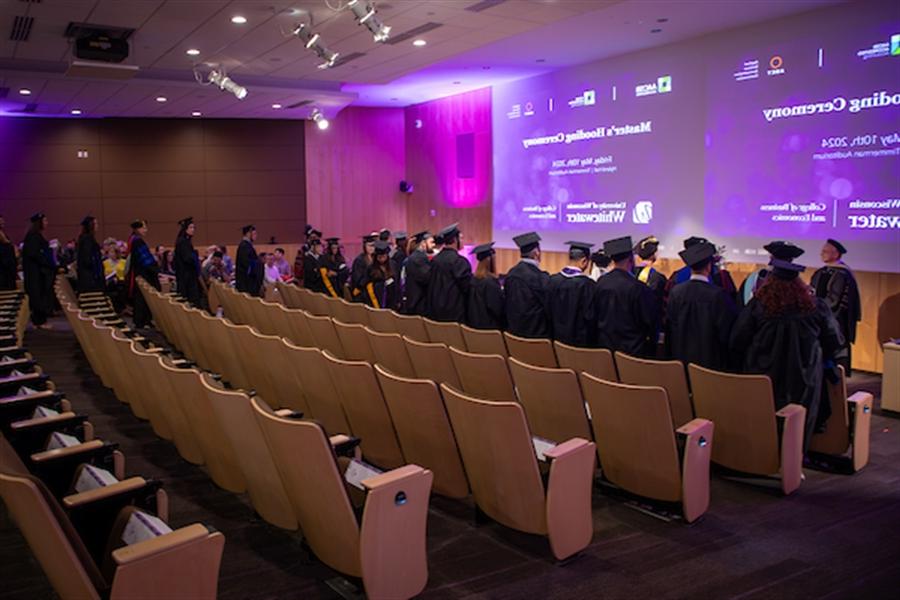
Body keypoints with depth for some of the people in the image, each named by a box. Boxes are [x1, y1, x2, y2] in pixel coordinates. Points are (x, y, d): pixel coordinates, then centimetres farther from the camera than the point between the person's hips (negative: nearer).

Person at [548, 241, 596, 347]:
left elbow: (548, 311, 6)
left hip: (558, 337, 5)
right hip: (580, 340, -5)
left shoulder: (552, 280, -2)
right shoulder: (587, 284, -18)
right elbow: (590, 316, -15)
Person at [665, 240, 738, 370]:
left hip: (681, 358, 4)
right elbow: (726, 331, -11)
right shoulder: (718, 295, -18)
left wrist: (671, 354, 14)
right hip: (710, 361, -4)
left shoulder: (676, 291, -7)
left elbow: (669, 328, 2)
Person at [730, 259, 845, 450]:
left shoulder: (757, 305, -14)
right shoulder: (815, 306, -9)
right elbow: (835, 342, 2)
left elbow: (737, 342, -9)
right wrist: (823, 361, 22)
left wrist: (747, 364, 10)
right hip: (803, 382, 1)